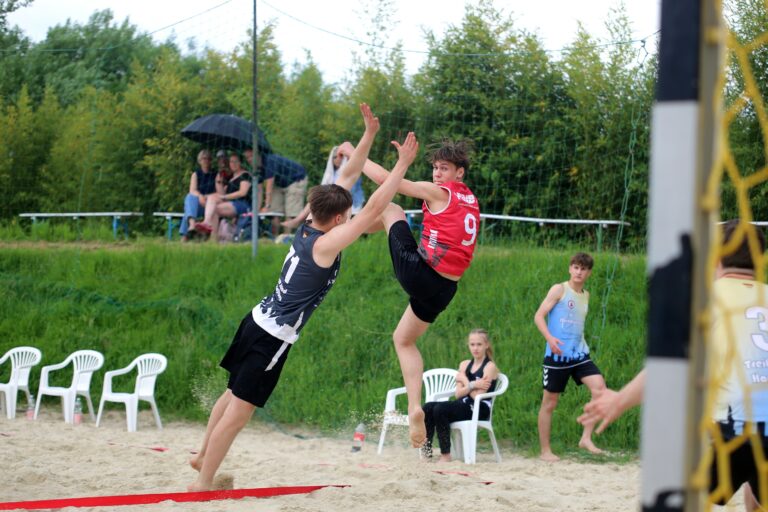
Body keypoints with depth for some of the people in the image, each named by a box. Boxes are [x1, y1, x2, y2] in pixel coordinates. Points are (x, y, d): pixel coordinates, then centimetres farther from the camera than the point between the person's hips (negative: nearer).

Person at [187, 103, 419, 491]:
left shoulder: (309, 226, 2)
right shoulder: (325, 245, -21)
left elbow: (346, 178, 8)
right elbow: (373, 209, -25)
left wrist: (369, 135, 4)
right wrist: (403, 164, -21)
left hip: (258, 320, 9)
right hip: (274, 337, -9)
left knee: (234, 393, 24)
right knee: (239, 411, -3)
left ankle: (203, 456, 38)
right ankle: (202, 483, 2)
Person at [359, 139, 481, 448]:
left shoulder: (438, 192, -4)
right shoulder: (471, 201, 17)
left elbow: (387, 180, -5)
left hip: (417, 270, -7)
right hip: (444, 289, 7)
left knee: (389, 209, 15)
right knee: (404, 339, 22)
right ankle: (415, 409, 7)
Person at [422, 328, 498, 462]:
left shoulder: (490, 366, -2)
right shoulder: (465, 365, 17)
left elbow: (477, 395, -11)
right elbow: (458, 394, 6)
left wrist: (465, 382, -1)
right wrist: (472, 385, -10)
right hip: (463, 405, 7)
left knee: (440, 409, -28)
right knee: (427, 408, -17)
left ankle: (446, 455, -22)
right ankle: (427, 453, -21)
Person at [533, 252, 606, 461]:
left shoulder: (585, 295, 15)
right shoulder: (559, 290, -3)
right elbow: (539, 316, -9)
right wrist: (550, 338, -23)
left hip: (579, 354, 5)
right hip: (557, 355, -5)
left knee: (599, 387, -17)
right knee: (550, 402, 2)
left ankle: (586, 438, -11)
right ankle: (545, 451, 12)